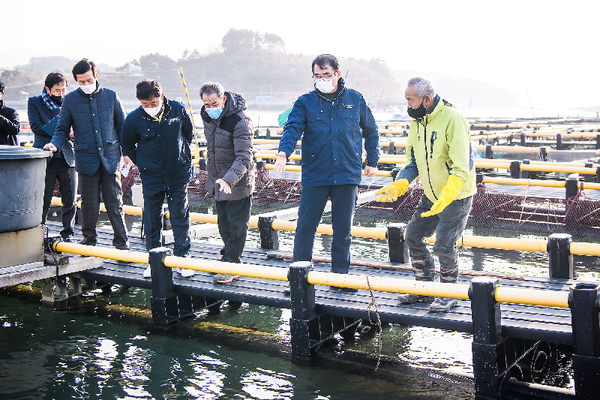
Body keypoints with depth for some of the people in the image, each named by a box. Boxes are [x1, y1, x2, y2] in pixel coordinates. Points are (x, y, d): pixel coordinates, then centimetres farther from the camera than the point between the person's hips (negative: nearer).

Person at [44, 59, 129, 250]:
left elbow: (121, 126, 12)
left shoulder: (110, 96, 5)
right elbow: (62, 130, 7)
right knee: (89, 203, 5)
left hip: (110, 157, 0)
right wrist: (55, 143, -14)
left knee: (114, 203, 0)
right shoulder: (70, 100, 2)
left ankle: (121, 241, 9)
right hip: (86, 159, 0)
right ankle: (89, 238, 24)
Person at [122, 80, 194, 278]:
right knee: (151, 221, 6)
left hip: (178, 174, 0)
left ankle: (182, 258, 13)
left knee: (180, 217, 4)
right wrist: (142, 164, 6)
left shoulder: (178, 110, -8)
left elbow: (188, 133, 12)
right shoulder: (134, 119, -10)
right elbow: (127, 145, 9)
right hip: (151, 177, 0)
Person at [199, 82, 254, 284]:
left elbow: (244, 158, -28)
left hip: (238, 183, -8)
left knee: (236, 225, 1)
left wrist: (228, 180, -42)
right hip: (218, 181, 8)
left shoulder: (240, 121, -24)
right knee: (224, 224, 18)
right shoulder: (207, 115, 0)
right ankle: (230, 256, 34)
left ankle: (231, 265, 9)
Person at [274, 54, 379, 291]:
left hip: (347, 175, 1)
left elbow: (371, 132, 17)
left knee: (343, 229, 9)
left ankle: (340, 274, 22)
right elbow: (293, 128, -13)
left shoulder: (355, 100, 6)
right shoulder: (306, 102, 2)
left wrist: (372, 161, 13)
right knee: (305, 227, -1)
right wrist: (284, 152, -31)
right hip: (314, 176, -1)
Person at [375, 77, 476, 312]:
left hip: (456, 194, -8)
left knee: (444, 245, -11)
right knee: (413, 236, 9)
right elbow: (413, 161, 8)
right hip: (430, 194, 8)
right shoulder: (417, 121, 2)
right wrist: (398, 187, -8)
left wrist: (445, 198, -40)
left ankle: (449, 295, 11)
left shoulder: (452, 119, -24)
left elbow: (460, 169, -28)